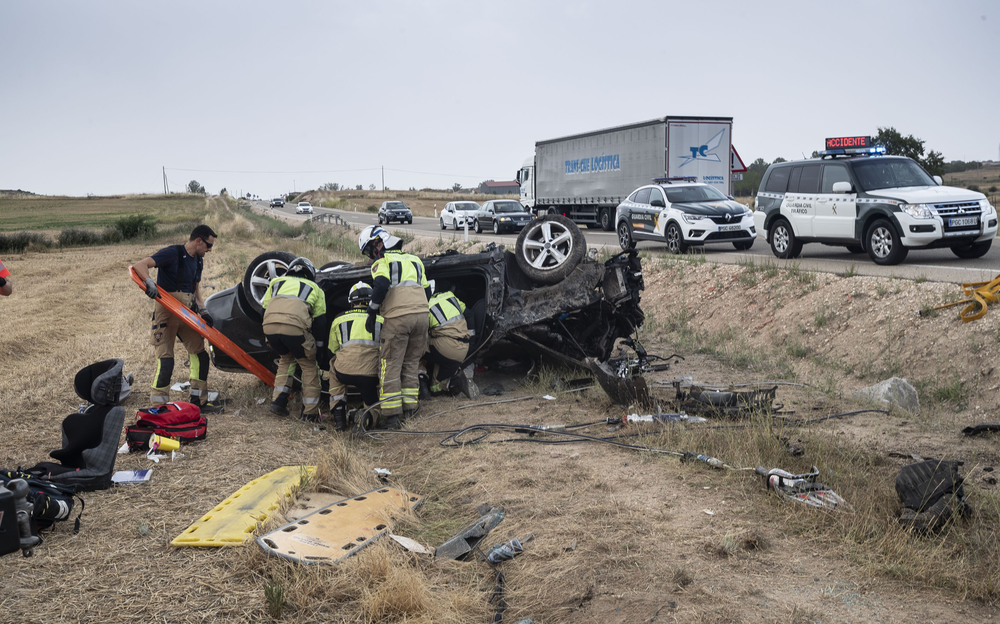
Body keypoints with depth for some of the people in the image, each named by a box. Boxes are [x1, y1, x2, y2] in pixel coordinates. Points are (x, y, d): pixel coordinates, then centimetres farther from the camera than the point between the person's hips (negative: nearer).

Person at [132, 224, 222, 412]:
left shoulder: (198, 261, 15)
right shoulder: (172, 253, -10)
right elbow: (139, 265, -19)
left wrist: (201, 308, 6)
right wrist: (149, 281, -38)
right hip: (167, 310, -8)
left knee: (200, 354, 5)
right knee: (165, 358, -9)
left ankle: (198, 401, 12)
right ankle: (158, 405, -2)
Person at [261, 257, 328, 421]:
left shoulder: (276, 282, 33)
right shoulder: (315, 288, 27)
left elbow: (264, 310, 29)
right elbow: (320, 322, 22)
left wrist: (269, 341, 36)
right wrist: (320, 348, 31)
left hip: (269, 326, 3)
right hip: (295, 326, -3)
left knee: (285, 359, 29)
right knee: (309, 366, 15)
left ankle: (278, 400, 18)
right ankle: (310, 412, 16)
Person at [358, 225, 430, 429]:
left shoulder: (382, 261, 3)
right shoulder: (414, 259, 24)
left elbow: (381, 286, -15)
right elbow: (427, 290, 23)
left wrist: (371, 313, -9)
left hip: (398, 317, -6)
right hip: (421, 314, 6)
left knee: (390, 365, 0)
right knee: (411, 363, 16)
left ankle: (392, 415, -3)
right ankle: (409, 408, 14)